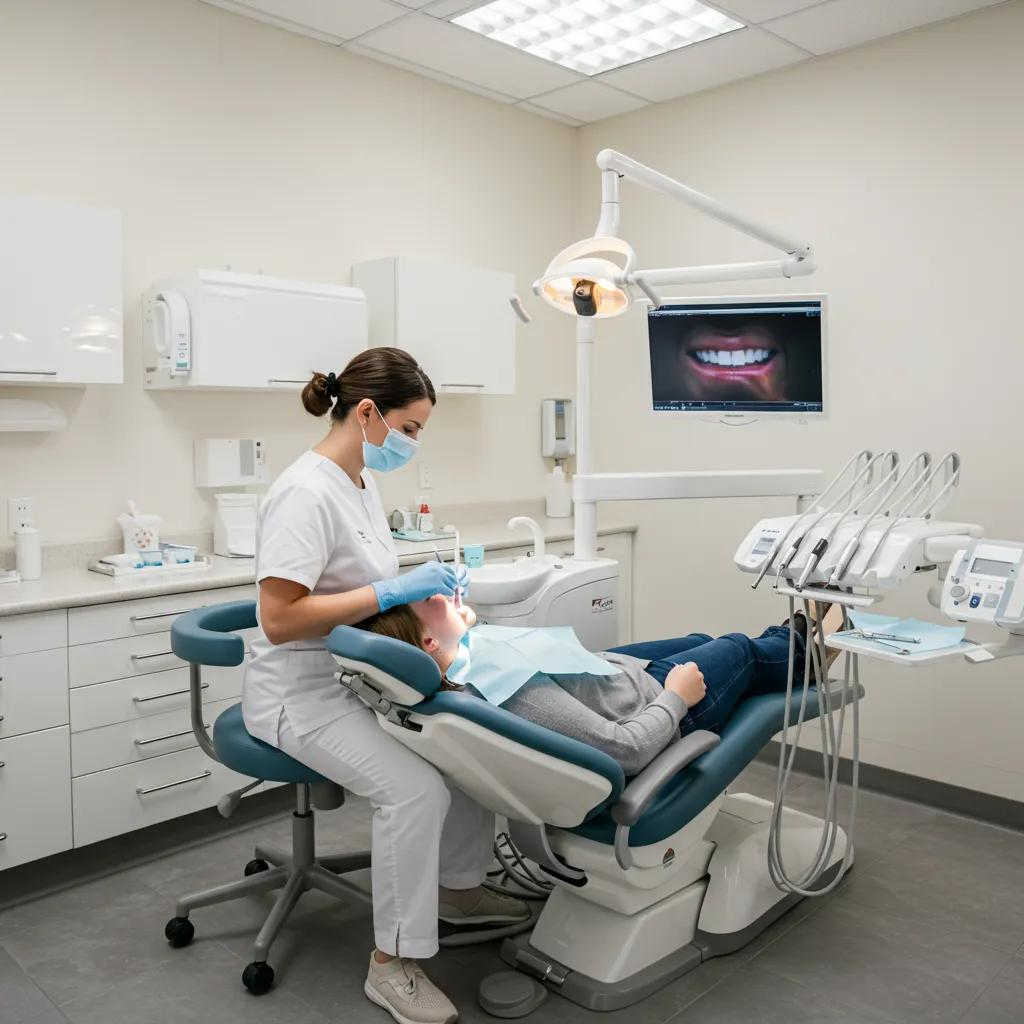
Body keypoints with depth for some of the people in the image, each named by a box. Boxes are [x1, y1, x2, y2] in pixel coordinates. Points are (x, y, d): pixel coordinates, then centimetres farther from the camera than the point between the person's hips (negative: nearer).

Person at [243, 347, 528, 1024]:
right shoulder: (308, 493, -22)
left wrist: (424, 588, 0)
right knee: (416, 789, -26)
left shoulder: (363, 482, 7)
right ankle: (392, 963, -4)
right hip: (305, 689, -9)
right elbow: (279, 618, -28)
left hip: (362, 673, 9)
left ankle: (458, 886, 21)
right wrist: (392, 591, -27)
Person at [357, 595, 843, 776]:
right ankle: (805, 651, 55)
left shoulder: (447, 684, -20)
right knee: (739, 650, 19)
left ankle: (794, 637, 60)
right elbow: (627, 750, -37)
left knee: (700, 640, 29)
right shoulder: (512, 691, -45)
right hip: (654, 699, -8)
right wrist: (676, 696, -22)